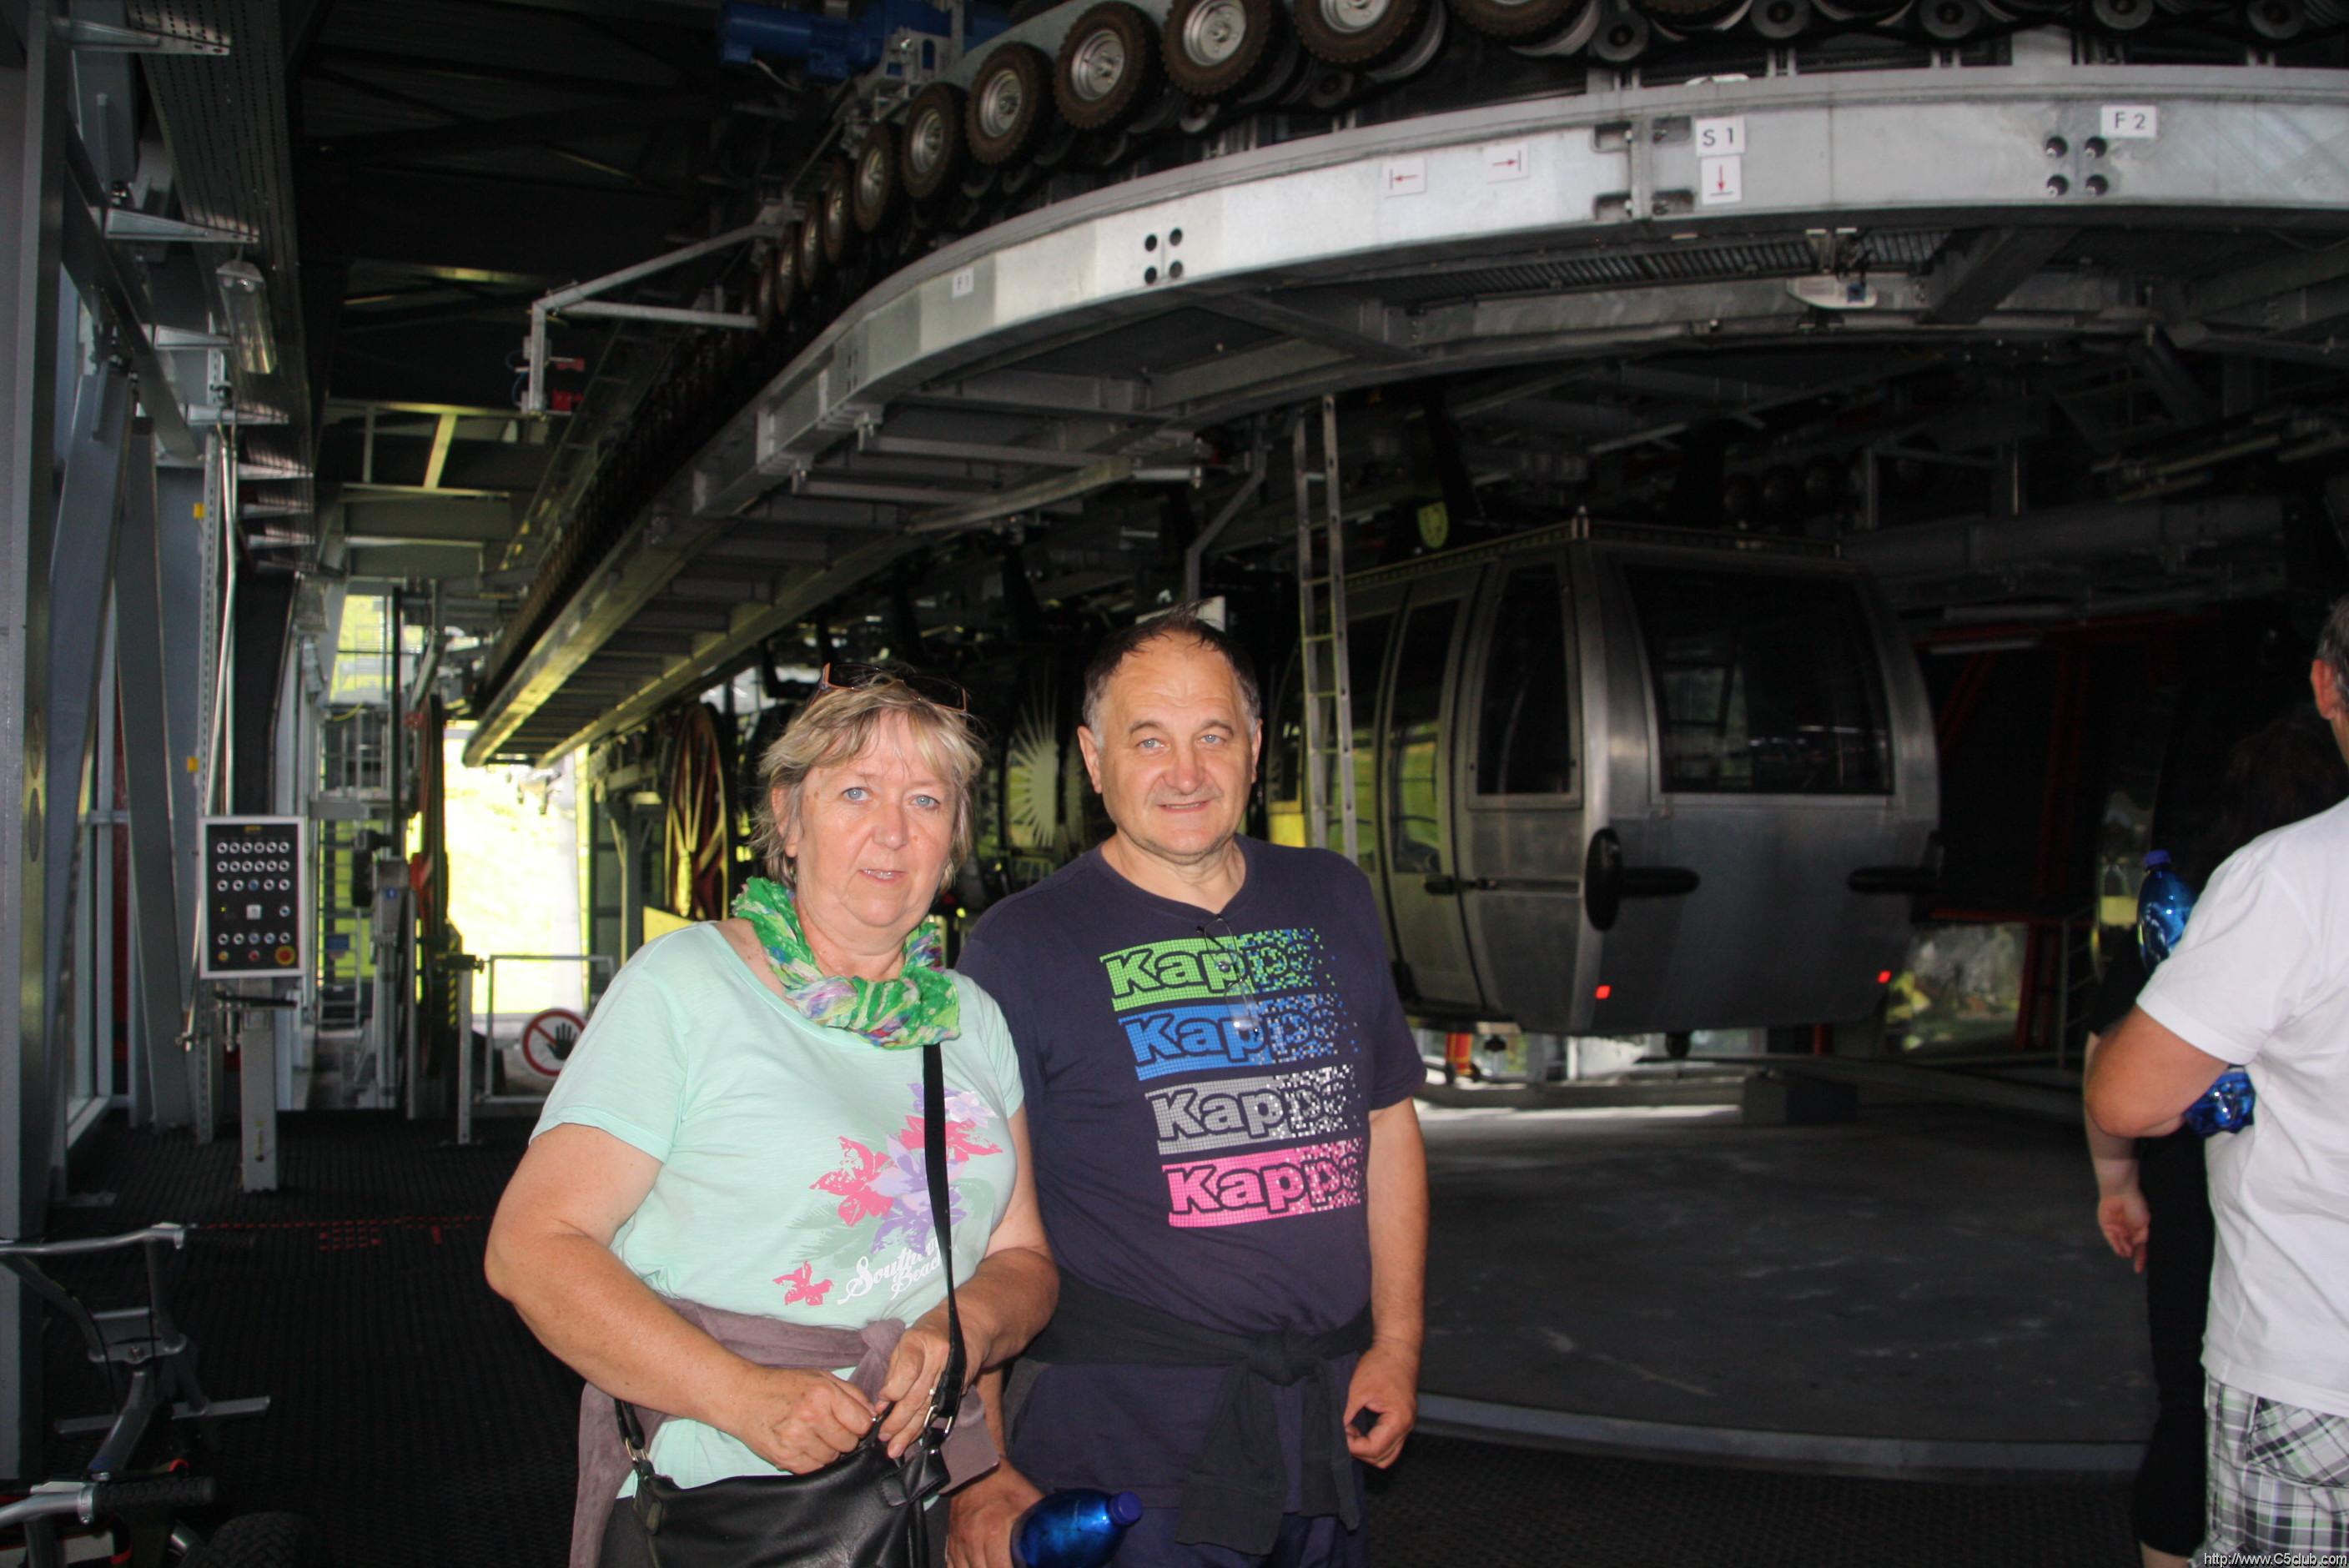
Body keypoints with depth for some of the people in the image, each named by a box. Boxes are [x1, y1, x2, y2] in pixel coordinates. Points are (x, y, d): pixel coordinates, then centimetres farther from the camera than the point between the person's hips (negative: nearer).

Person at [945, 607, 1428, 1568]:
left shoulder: (1332, 903, 7)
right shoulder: (1018, 948, -9)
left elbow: (1388, 1125, 13)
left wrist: (1397, 1343, 7)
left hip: (1326, 1416, 5)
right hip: (1126, 1440, -4)